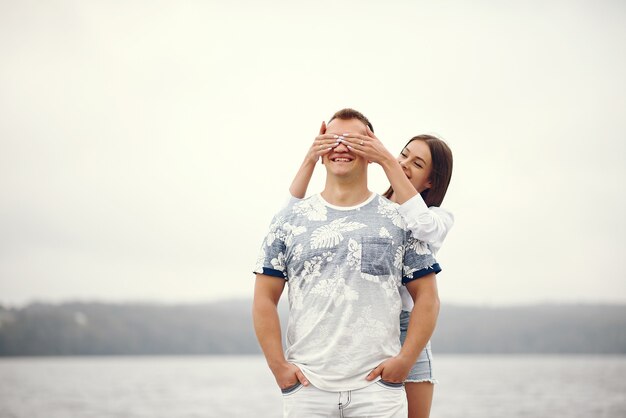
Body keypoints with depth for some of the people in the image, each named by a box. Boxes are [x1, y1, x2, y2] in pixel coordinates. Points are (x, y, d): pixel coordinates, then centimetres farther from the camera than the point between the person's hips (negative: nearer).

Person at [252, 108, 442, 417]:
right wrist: (279, 367, -2)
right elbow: (265, 298, 7)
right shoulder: (290, 219, 9)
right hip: (306, 387, 1)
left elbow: (427, 297, 7)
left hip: (378, 386, -1)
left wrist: (404, 360, -5)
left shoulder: (398, 219, 8)